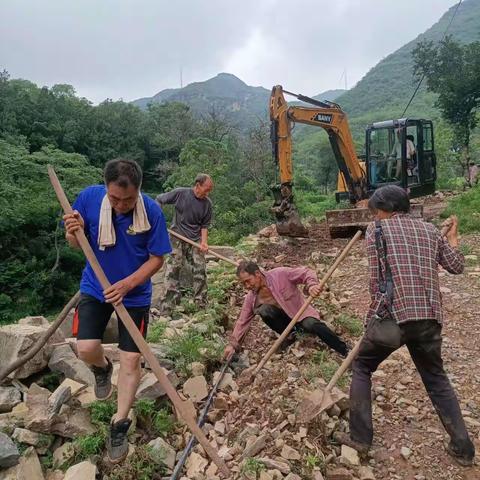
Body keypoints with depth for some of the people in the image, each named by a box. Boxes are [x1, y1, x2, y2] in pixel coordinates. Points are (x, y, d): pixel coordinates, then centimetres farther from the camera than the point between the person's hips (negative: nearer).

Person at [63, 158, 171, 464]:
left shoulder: (152, 211, -22)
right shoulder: (89, 198, -16)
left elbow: (157, 259, -13)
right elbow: (77, 245, -3)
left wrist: (127, 284, -25)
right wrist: (74, 233, -27)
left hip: (136, 294, -1)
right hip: (95, 287, 2)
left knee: (131, 360, 2)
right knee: (86, 349, -10)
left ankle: (120, 426, 22)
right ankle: (103, 368, 30)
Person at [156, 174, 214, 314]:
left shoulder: (207, 203, -2)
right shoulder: (180, 193, -9)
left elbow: (204, 225, 2)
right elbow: (159, 200, 2)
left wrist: (204, 242, -12)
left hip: (195, 240, 3)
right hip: (178, 238, -3)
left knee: (200, 269, 0)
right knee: (173, 269, -5)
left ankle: (201, 304, 14)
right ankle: (167, 307, 0)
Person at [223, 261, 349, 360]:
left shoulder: (280, 274, -19)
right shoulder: (251, 298, -7)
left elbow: (305, 272, -17)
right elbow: (242, 321, -3)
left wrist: (311, 285, -38)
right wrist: (233, 344, -11)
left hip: (300, 312, -3)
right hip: (283, 318, 3)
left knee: (311, 324, -34)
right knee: (264, 310, -26)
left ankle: (346, 351, -18)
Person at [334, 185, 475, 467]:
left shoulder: (377, 230, 3)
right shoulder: (429, 229, 15)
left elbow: (376, 280, 0)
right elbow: (457, 267, 23)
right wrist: (453, 241, 38)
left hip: (392, 315, -4)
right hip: (430, 318, 5)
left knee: (362, 368, 17)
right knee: (437, 378, 24)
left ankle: (360, 437, 18)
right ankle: (463, 447, 27)